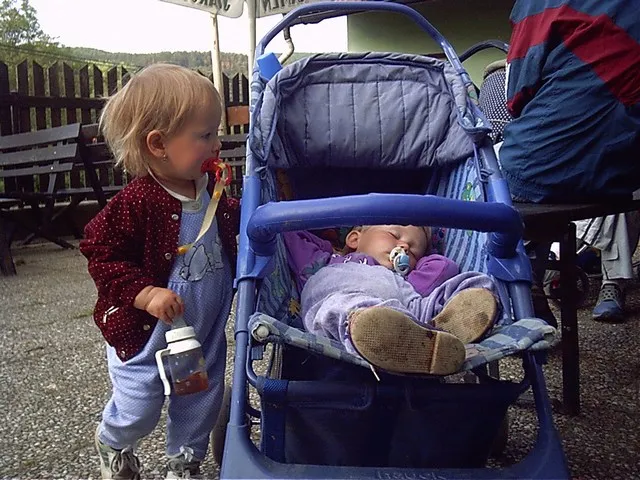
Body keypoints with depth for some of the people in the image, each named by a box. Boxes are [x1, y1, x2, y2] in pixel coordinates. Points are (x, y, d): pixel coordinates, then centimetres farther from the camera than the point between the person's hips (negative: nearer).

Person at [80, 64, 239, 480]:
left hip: (206, 332, 6)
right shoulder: (137, 204, -27)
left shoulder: (209, 192, -4)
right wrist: (144, 293, -32)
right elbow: (101, 255, -24)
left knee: (202, 400, 19)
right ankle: (113, 446, 50)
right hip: (148, 335, -6)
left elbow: (233, 221, 16)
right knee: (138, 409, 13)